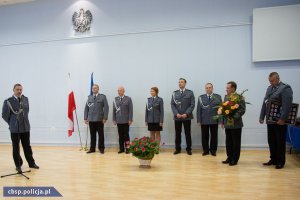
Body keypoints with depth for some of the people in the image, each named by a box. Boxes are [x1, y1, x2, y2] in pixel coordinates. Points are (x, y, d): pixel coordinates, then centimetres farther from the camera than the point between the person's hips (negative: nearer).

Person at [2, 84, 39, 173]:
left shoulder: (26, 99, 4)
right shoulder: (8, 101, -9)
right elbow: (4, 115, -3)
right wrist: (12, 123, 4)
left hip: (26, 127, 3)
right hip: (15, 129, -3)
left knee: (27, 147, 12)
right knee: (16, 148, 8)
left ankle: (31, 163, 24)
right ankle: (18, 165, 22)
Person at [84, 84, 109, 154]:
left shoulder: (103, 97, 2)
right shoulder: (89, 97, 12)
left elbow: (106, 108, -3)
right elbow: (86, 108, 12)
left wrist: (105, 118, -10)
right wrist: (85, 118, 5)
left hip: (99, 119, -3)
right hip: (91, 119, 3)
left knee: (101, 134, 3)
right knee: (92, 135, 7)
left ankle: (101, 148, 13)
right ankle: (92, 148, 15)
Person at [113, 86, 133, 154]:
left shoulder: (128, 99, 0)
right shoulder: (115, 99, 8)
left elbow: (130, 110, -3)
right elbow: (114, 110, 8)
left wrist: (130, 119, -8)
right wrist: (114, 119, 4)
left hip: (126, 120, -2)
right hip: (118, 120, 2)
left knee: (126, 134, -1)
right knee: (120, 135, 5)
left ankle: (127, 148, 7)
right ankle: (121, 148, 11)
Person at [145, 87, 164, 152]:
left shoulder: (160, 99, -5)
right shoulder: (148, 99, 6)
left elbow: (161, 110, -7)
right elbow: (146, 110, 8)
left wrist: (161, 121, -11)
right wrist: (146, 120, 5)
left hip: (157, 120, -4)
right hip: (150, 120, 4)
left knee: (157, 134, 4)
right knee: (152, 134, 9)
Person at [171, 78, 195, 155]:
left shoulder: (190, 93, 3)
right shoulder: (174, 93, 9)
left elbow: (192, 105, -3)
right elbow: (172, 104, 4)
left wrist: (186, 114, -13)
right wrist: (176, 114, -10)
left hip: (187, 116, -2)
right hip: (177, 117, 2)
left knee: (187, 133, 4)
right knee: (177, 133, 6)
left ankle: (189, 149, 14)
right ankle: (177, 148, 15)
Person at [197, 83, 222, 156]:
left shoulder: (218, 97, 2)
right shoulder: (201, 97, 4)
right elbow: (199, 110, 3)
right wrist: (199, 120, -3)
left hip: (214, 121, -1)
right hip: (204, 121, 1)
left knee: (214, 136, 8)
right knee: (204, 136, 7)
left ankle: (213, 150, 21)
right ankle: (205, 150, 19)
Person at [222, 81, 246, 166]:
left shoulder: (239, 97, -10)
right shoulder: (226, 97, 10)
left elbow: (242, 110, -15)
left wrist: (234, 116, -25)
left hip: (236, 124, -6)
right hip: (227, 124, 6)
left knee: (236, 143, 5)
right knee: (228, 142, 13)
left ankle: (235, 160, 16)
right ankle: (229, 158, 25)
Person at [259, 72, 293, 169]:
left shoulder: (285, 88, -9)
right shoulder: (269, 88, 15)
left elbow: (287, 105, -18)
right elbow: (264, 103, 15)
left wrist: (282, 119, -22)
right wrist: (262, 117, 11)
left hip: (279, 121, -7)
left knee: (280, 142, 3)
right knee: (271, 141, 12)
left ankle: (280, 162, 14)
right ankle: (273, 159, 23)